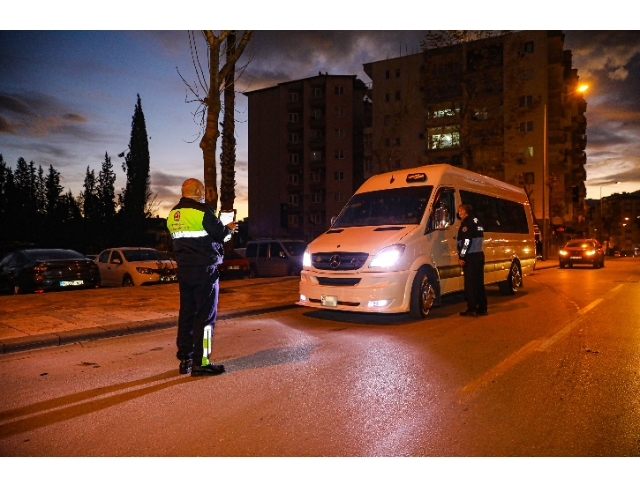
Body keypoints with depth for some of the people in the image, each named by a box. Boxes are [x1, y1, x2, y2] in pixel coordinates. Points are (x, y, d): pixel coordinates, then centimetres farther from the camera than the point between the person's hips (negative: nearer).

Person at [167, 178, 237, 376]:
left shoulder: (172, 215, 11)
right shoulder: (202, 211, -14)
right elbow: (220, 234, -10)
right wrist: (229, 228, 13)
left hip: (184, 270, 8)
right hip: (204, 270, -8)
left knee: (186, 313, 13)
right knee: (205, 315, -2)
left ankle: (185, 360, 20)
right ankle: (200, 363, 0)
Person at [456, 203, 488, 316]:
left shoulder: (467, 223, -9)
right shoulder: (476, 221, 18)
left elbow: (466, 241, -18)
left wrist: (461, 256, -17)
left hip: (470, 256, -9)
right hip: (479, 254, 9)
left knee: (470, 282, -8)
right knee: (479, 282, 11)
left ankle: (472, 308, -9)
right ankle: (482, 308, 15)